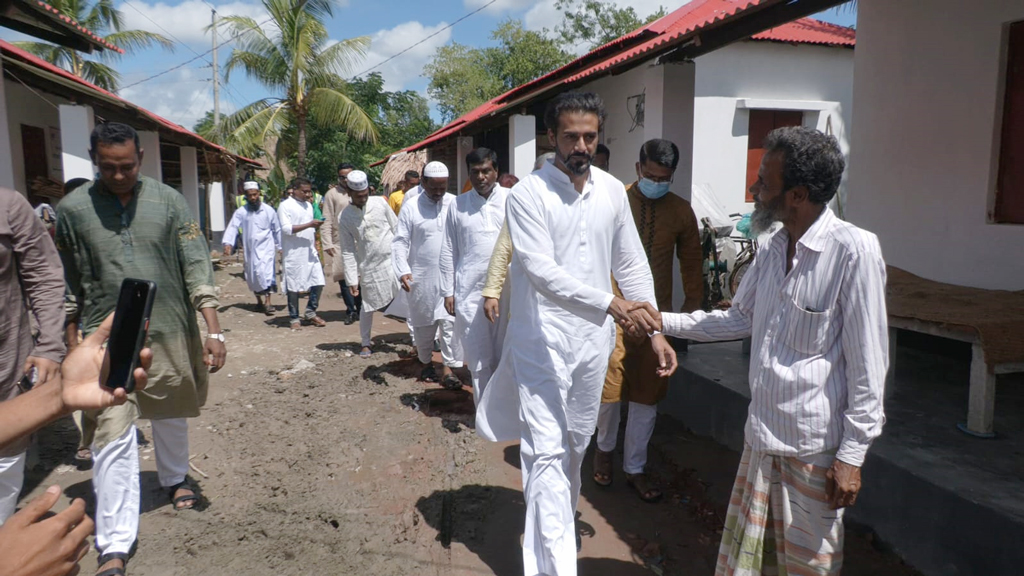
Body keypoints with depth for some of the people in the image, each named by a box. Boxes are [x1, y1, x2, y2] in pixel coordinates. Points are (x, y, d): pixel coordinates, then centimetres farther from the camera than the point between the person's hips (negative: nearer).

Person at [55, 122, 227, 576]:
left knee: (170, 416, 19)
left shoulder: (168, 201, -3)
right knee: (113, 437, -3)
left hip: (170, 332, 1)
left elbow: (196, 265, -5)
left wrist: (213, 329, -12)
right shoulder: (72, 209, -2)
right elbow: (68, 283, 6)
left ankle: (175, 478, 47)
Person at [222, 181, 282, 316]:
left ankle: (267, 302, -14)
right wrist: (228, 243, -28)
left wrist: (280, 247, 7)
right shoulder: (241, 212, -1)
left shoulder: (269, 210, -1)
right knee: (252, 275, 11)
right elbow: (232, 227, -12)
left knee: (266, 272, -16)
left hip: (266, 247, -2)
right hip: (250, 248, 2)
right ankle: (259, 300, 30)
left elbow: (277, 230, 6)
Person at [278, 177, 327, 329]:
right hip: (294, 253, -6)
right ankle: (294, 318, 14)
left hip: (310, 251, 6)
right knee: (293, 287, 2)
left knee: (318, 282, 3)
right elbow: (286, 229, -18)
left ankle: (310, 313, 19)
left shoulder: (308, 205, 14)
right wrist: (309, 224, -22)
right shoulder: (285, 206, -8)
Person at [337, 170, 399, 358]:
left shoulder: (380, 203, -2)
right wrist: (352, 279, -5)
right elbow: (348, 251, -2)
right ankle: (366, 343, 30)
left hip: (393, 259, 0)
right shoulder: (345, 217, -4)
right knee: (367, 307, 11)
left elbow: (397, 228, 5)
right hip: (369, 266, 0)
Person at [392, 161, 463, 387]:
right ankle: (426, 363, 32)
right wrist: (403, 271, -17)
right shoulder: (411, 206, -4)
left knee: (450, 322, -2)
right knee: (423, 322, 13)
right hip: (421, 275, 0)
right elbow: (400, 241, -5)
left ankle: (448, 368, 7)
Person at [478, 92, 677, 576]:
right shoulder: (528, 195, -11)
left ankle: (559, 519, 43)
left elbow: (632, 264, 8)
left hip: (594, 338, 5)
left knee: (577, 443, 20)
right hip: (543, 340, -5)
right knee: (547, 452, -6)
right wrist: (608, 303, -32)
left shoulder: (612, 191, 5)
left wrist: (655, 330, 2)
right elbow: (542, 271, -22)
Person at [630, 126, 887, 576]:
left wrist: (853, 453, -15)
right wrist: (665, 322, 11)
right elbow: (740, 319, 17)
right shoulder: (774, 248, 6)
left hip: (815, 445, -7)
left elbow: (867, 363, -17)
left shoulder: (854, 251, -18)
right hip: (761, 434, 7)